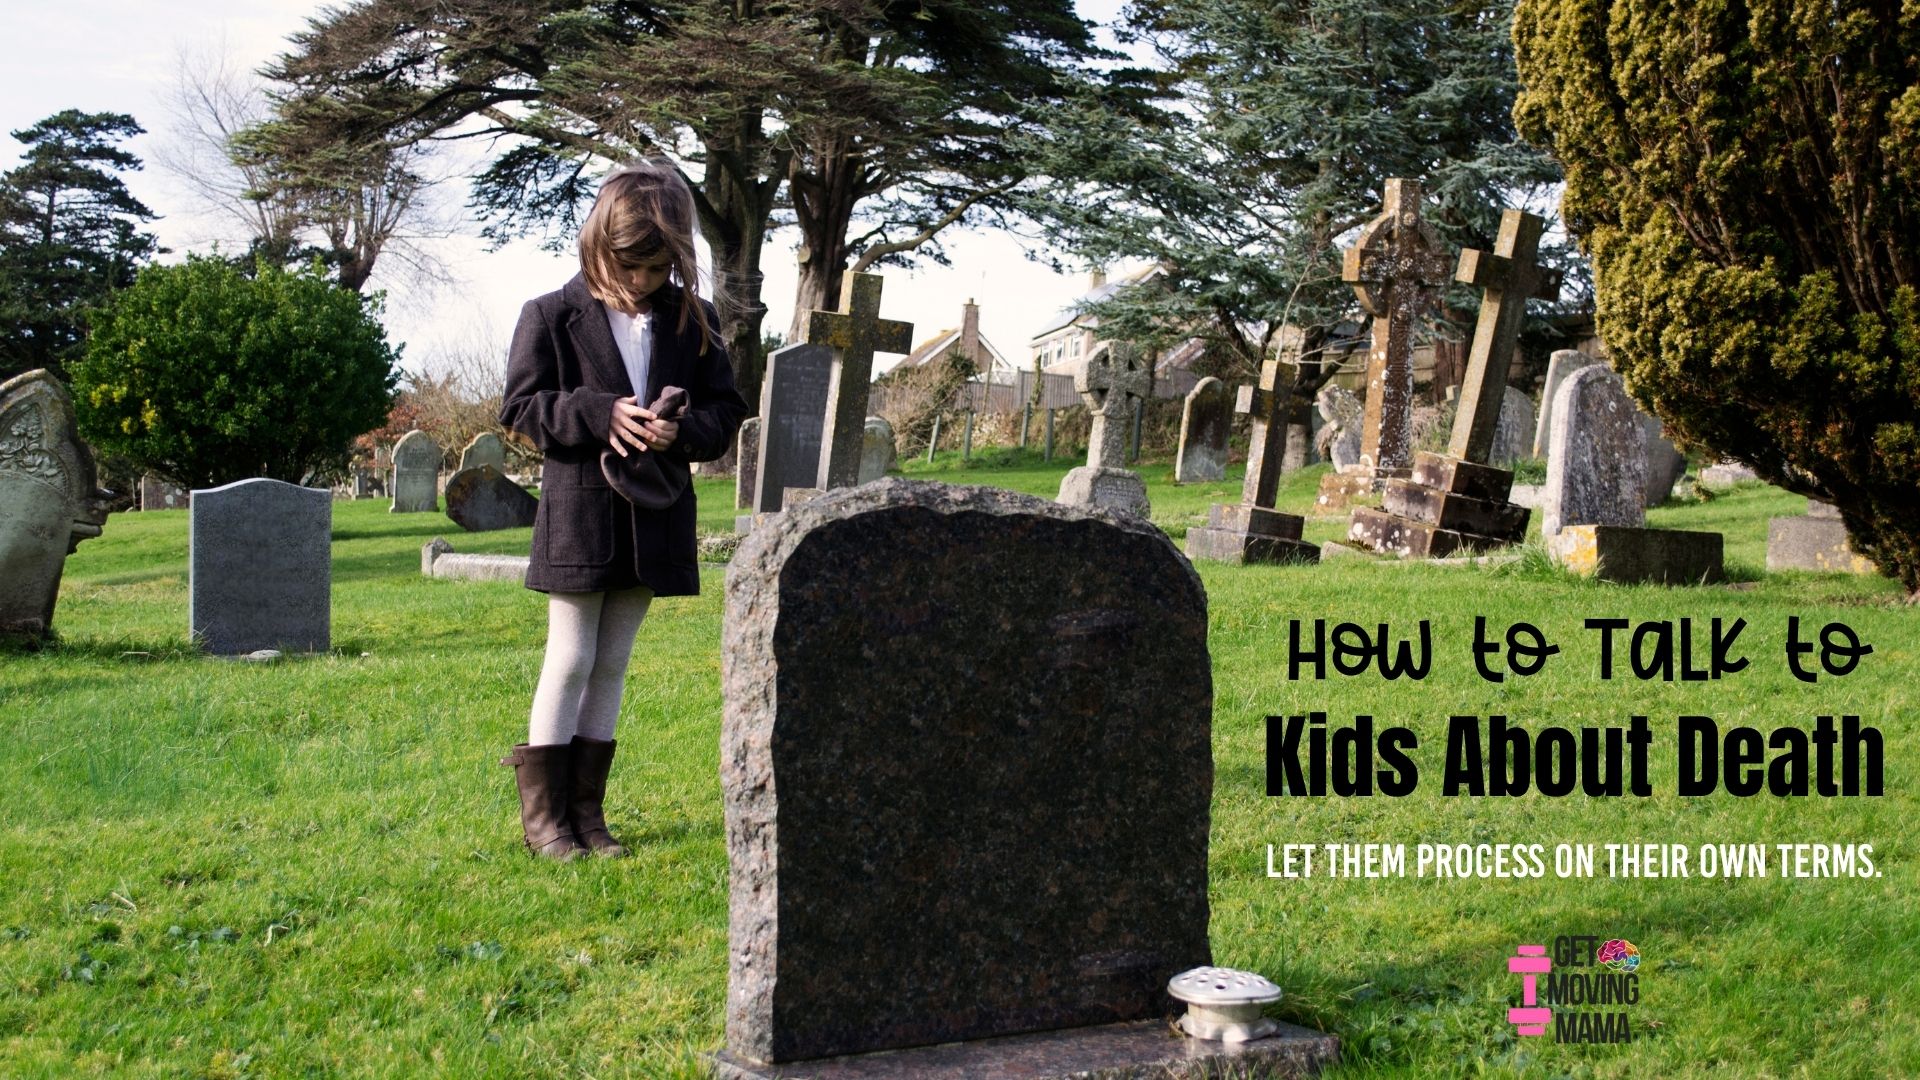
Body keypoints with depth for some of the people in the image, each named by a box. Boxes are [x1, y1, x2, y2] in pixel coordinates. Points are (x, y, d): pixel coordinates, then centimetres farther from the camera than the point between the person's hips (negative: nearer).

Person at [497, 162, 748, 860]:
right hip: (578, 510, -4)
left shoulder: (692, 320, 6)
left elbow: (725, 407, 7)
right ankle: (542, 814, 8)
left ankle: (585, 811, 18)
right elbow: (521, 405, -5)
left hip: (653, 516, 4)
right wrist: (598, 414, -19)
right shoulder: (552, 316, -3)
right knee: (570, 662, -1)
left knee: (611, 667, 10)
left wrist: (685, 432, -14)